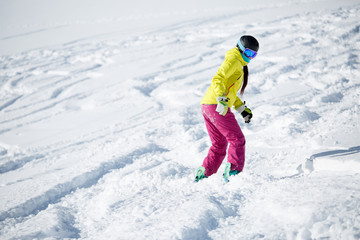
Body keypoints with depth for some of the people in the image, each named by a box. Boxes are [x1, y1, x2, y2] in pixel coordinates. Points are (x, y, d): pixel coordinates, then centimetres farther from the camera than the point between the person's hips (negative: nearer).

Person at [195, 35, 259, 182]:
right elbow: (217, 79, -19)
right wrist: (222, 99, -32)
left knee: (219, 145, 13)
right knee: (237, 139, -8)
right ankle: (233, 170, -15)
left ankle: (203, 174, 10)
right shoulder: (233, 60, -5)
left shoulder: (239, 66, 26)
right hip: (216, 106, -10)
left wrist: (242, 109, 26)